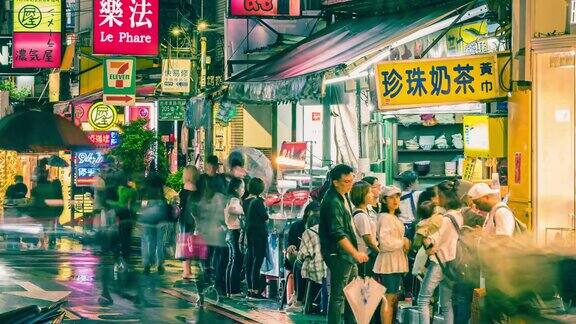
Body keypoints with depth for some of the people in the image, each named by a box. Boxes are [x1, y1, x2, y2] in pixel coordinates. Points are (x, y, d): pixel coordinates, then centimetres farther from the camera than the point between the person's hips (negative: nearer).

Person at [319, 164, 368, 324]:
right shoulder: (332, 202, -20)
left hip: (348, 254, 10)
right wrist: (355, 253, -28)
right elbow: (338, 234, -26)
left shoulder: (344, 196, 12)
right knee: (338, 296, -7)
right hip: (338, 254, -10)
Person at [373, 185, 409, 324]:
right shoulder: (385, 218, -15)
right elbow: (385, 242, -25)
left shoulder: (394, 217, 16)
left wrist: (405, 243, 10)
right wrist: (403, 242, -12)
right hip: (389, 262, -10)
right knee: (389, 298, -8)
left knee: (394, 298, 14)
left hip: (396, 262, 10)